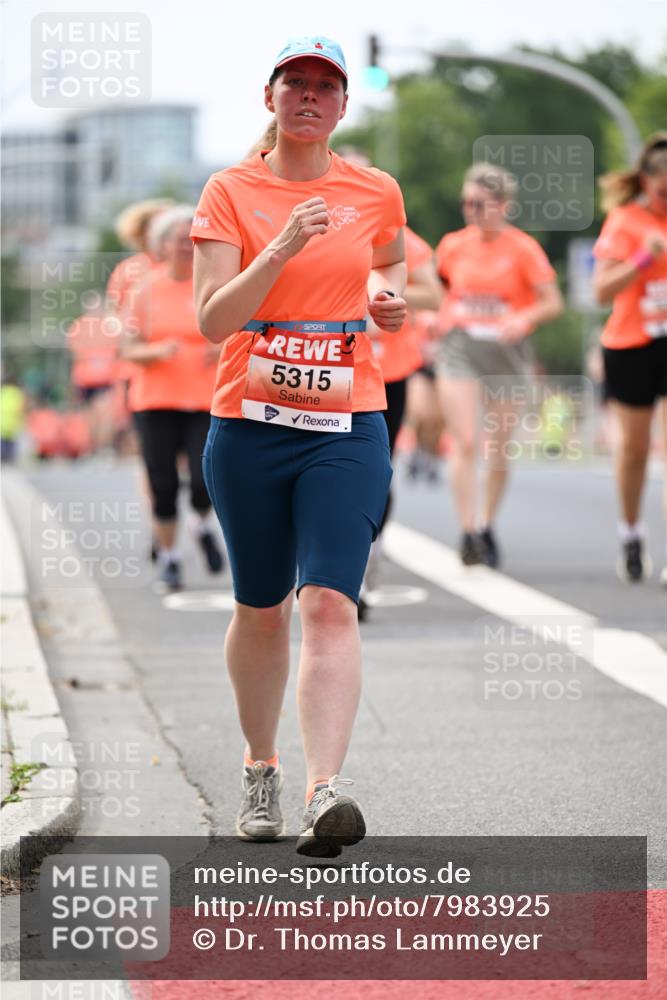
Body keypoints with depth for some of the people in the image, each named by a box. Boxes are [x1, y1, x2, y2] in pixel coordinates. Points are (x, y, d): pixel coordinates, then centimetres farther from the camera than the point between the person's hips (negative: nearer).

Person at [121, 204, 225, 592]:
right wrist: (157, 351, -19)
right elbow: (130, 349, 3)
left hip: (207, 400, -1)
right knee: (163, 484, -1)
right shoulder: (148, 290, 5)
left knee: (206, 480, -12)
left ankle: (205, 527, 21)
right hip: (156, 400, 1)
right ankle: (169, 558, 18)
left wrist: (224, 350, -16)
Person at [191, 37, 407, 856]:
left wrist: (390, 296, 6)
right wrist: (283, 249, -22)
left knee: (328, 604, -15)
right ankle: (261, 769, 32)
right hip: (248, 428, 0)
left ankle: (326, 789, -24)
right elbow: (212, 320, -10)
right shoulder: (230, 191, 0)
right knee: (260, 608, 11)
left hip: (347, 428, 0)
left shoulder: (376, 193, 6)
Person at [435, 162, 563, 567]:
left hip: (507, 352, -1)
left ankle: (488, 527, 26)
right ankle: (468, 532, -12)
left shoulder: (523, 248, -5)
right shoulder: (453, 245, 3)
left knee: (500, 449, 8)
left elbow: (553, 302, -8)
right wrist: (437, 322, 5)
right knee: (465, 442, -12)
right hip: (460, 350, 1)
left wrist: (524, 320, -25)